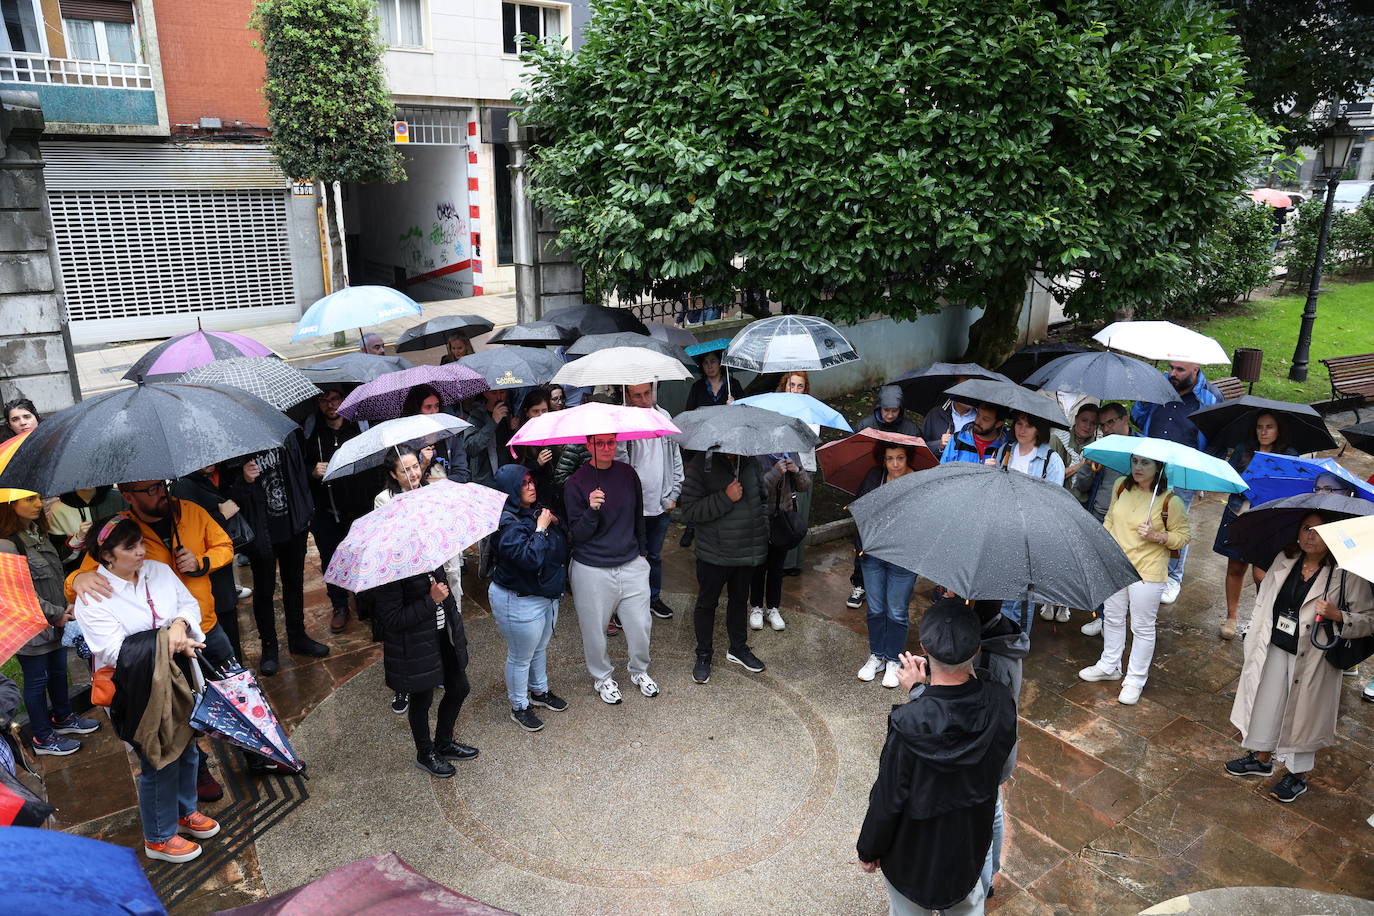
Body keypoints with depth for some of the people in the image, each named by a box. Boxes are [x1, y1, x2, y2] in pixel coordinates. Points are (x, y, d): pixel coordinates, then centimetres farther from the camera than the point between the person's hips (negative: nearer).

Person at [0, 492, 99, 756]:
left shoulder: (38, 532, 4)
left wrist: (66, 606, 5)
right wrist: (56, 614, -15)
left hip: (55, 623, 8)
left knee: (59, 670, 22)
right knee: (37, 679, 7)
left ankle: (63, 717, 42)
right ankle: (42, 738, 23)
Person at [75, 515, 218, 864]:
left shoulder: (159, 570, 0)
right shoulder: (92, 597, -17)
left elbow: (190, 602, 0)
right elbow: (116, 651, -22)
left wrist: (180, 625, -21)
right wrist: (167, 643, -27)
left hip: (179, 681, 6)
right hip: (138, 696, -6)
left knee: (187, 747, 20)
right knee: (159, 763, 6)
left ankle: (185, 812, 44)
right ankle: (158, 838, 27)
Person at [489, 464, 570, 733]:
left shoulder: (538, 510, 0)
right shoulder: (508, 524, -25)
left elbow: (563, 541, 10)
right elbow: (530, 559, -34)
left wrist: (555, 522, -8)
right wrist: (541, 528, -26)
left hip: (548, 595, 8)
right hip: (519, 602, -8)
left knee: (541, 648, 27)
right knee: (520, 657, 10)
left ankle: (539, 691, 48)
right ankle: (519, 708, 29)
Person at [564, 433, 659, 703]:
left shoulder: (628, 473, 2)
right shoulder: (576, 482, -10)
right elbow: (576, 534, -10)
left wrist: (641, 551, 21)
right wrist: (592, 511, -27)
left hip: (631, 564, 3)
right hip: (592, 570, -3)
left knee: (640, 624, 8)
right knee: (595, 629, 9)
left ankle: (639, 671, 35)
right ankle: (602, 677, 34)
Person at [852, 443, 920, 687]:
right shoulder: (874, 476, -2)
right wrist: (861, 542, 1)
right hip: (872, 554, 4)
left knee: (896, 612, 9)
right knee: (875, 609, 16)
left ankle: (894, 661, 27)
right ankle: (876, 656, 33)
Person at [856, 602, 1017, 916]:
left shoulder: (908, 724, -36)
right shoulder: (1000, 704, -25)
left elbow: (888, 798, -23)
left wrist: (868, 849, -6)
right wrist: (922, 691, -2)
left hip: (916, 854, -3)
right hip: (972, 844, 4)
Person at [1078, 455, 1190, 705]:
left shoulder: (1170, 501, -15)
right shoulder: (1121, 486, 0)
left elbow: (1183, 536, -8)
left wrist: (1157, 537, -23)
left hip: (1147, 572, -5)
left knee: (1143, 627, 7)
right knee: (1112, 618, 19)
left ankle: (1136, 679, 22)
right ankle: (1109, 666, 38)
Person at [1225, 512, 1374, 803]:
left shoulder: (1347, 576, -15)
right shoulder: (1284, 561, -1)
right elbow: (1263, 604, 9)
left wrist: (1338, 616, -29)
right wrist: (1253, 645, 11)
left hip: (1312, 658, -4)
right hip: (1276, 649, 4)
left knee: (1304, 712, 10)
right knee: (1267, 703, 17)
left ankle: (1299, 774, 31)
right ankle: (1261, 758, 39)